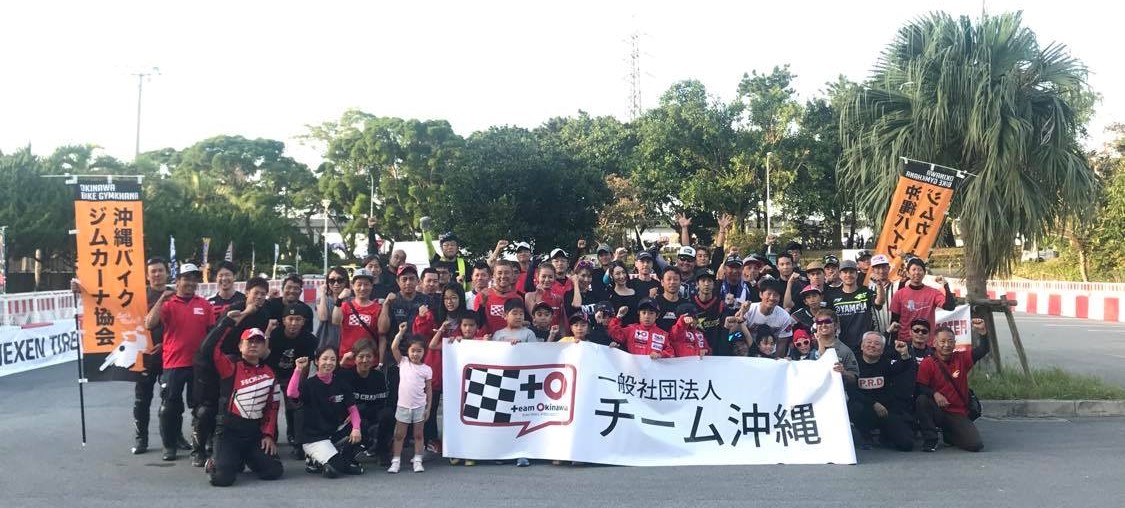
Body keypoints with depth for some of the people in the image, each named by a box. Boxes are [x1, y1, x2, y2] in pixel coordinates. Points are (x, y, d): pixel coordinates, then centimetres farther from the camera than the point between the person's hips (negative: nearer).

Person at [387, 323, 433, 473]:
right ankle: (395, 461, 11)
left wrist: (428, 407, -2)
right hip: (403, 405, 1)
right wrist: (401, 332, -14)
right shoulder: (403, 362, 1)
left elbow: (429, 390, 1)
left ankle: (417, 460, 17)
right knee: (399, 435, 5)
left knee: (418, 434, 9)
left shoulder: (427, 369, -2)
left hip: (419, 407, 0)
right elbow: (393, 347, -11)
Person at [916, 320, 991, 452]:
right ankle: (930, 440, -16)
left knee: (976, 444, -15)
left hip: (959, 414, 3)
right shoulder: (927, 363, -6)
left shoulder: (961, 359, 4)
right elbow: (920, 388, -13)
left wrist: (982, 331, -20)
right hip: (937, 411, -3)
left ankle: (949, 435, 21)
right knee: (921, 400, -35)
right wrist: (934, 394, -31)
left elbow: (984, 350, -5)